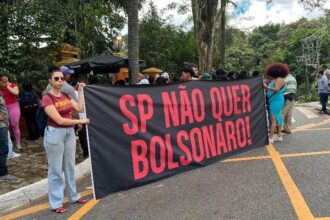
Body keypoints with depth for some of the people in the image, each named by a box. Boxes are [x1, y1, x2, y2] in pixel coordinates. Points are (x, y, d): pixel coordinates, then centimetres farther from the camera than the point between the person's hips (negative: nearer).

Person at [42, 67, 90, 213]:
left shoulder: (66, 96, 9)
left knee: (70, 166, 16)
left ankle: (73, 196, 30)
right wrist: (81, 121, -13)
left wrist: (80, 91, 4)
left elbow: (80, 109, 2)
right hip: (54, 134, -7)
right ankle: (56, 203, 15)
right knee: (56, 169, 2)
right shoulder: (47, 98, -13)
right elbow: (59, 120, -18)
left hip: (69, 132, 7)